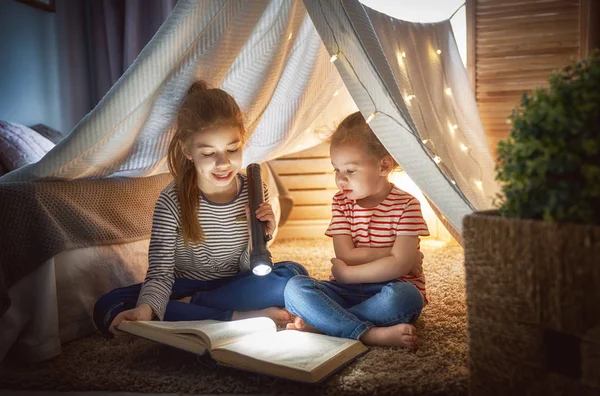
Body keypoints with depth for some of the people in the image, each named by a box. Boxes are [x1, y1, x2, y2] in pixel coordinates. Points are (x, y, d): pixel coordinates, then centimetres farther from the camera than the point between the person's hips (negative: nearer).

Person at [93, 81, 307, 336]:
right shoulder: (172, 202, -16)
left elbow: (249, 269, -1)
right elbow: (160, 272, -18)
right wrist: (146, 309, -38)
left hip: (234, 287, 1)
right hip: (183, 286, 0)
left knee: (294, 274, -25)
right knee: (106, 309, -25)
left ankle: (188, 305, -18)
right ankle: (241, 317, -26)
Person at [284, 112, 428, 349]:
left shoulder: (407, 205, -7)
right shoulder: (341, 203, 4)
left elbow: (400, 264, -17)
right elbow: (346, 255, -7)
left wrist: (346, 273, -13)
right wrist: (393, 253, -14)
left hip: (391, 289, -3)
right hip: (348, 291, 3)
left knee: (403, 296, -38)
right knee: (295, 287, -21)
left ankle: (319, 324, -26)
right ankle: (371, 334, -33)